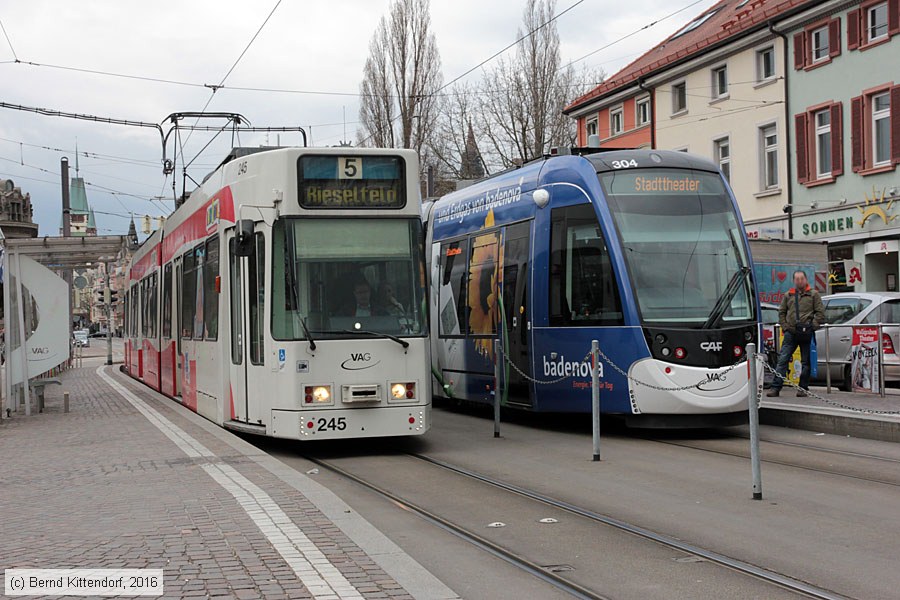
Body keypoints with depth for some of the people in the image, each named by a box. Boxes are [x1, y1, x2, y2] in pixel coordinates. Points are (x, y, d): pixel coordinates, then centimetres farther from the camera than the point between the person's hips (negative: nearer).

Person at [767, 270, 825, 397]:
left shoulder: (813, 294, 6)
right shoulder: (788, 295, 15)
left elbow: (820, 312, 1)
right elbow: (781, 312, 18)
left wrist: (812, 326, -8)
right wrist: (785, 326, 5)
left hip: (806, 333, -2)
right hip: (791, 332, 2)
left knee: (806, 361, 3)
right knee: (782, 359, -5)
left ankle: (803, 388, 12)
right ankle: (775, 387, -6)